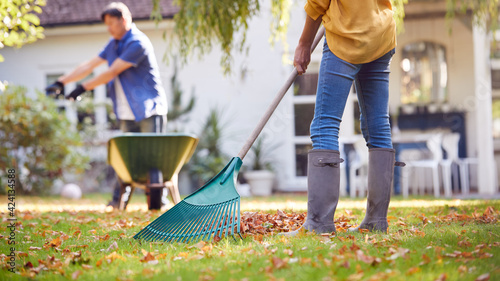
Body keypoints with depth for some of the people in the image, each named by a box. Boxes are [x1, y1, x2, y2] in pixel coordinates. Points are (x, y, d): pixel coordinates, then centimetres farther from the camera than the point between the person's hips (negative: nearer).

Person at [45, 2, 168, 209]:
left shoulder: (138, 43, -13)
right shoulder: (114, 44, 15)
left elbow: (112, 72, -15)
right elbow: (89, 66, 14)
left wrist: (83, 88, -9)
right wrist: (61, 82, 7)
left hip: (149, 109, -7)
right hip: (127, 114, 8)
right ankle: (119, 198, 5)